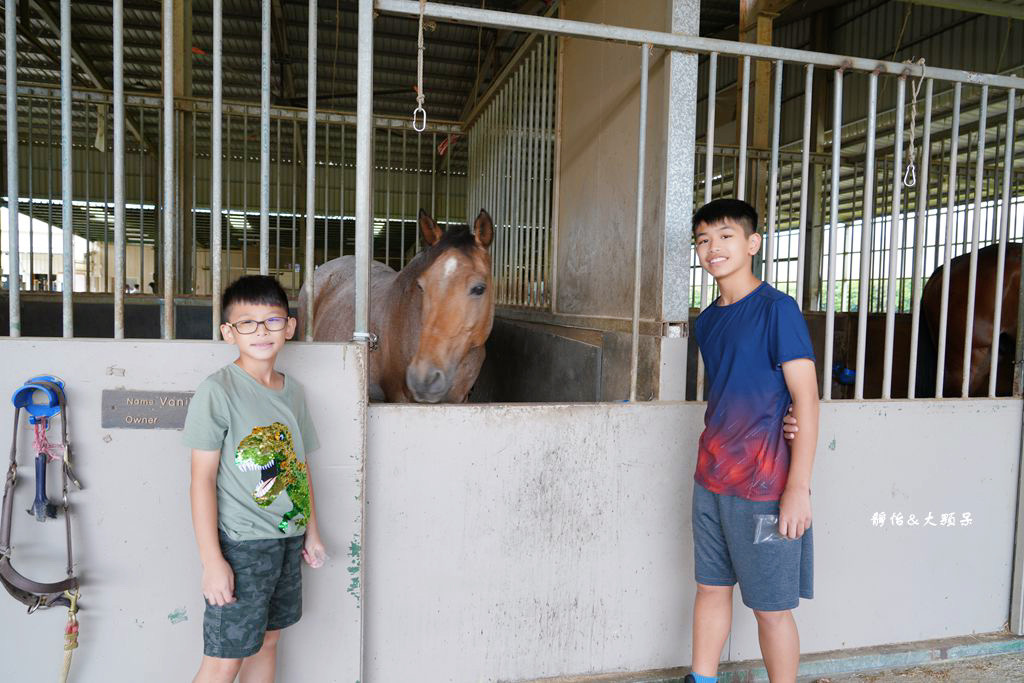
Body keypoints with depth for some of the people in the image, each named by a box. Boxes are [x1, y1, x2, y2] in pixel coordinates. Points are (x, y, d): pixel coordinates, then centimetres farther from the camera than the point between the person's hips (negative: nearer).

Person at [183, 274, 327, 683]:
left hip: (289, 538, 6)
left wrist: (311, 531, 16)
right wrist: (211, 559, -15)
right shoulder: (218, 391, -12)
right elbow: (203, 478, -13)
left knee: (267, 639, 17)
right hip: (240, 544, -6)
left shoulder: (292, 392, 7)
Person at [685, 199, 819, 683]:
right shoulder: (707, 320, 10)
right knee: (711, 587, 18)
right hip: (710, 480, 7)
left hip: (764, 485, -7)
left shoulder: (777, 308, -12)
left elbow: (806, 398, -15)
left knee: (771, 607, 7)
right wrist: (713, 446, 5)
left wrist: (798, 487, -17)